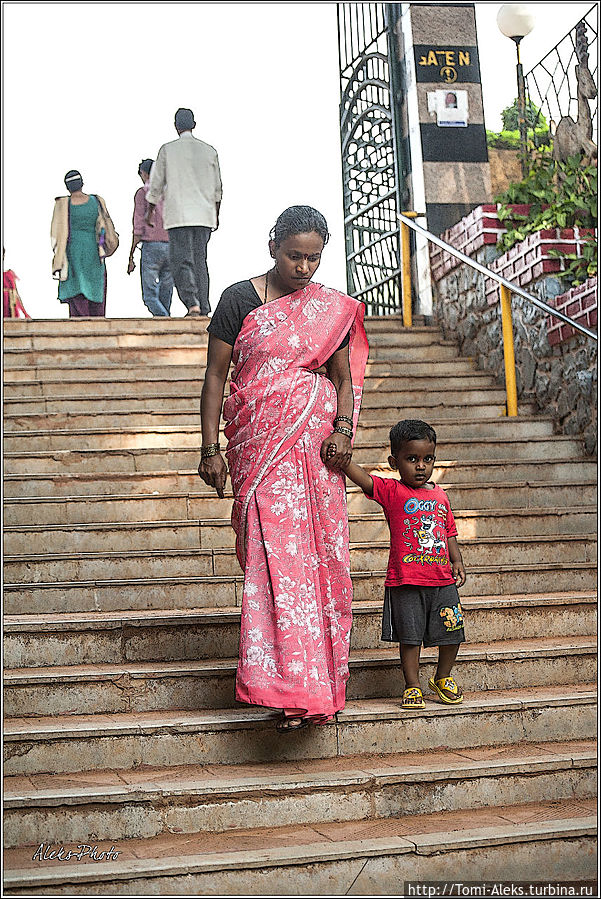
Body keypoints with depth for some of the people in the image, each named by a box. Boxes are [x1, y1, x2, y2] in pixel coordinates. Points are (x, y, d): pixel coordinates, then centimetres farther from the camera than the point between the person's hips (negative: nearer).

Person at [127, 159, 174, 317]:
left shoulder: (142, 192, -1)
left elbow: (138, 227, -7)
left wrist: (131, 256, -3)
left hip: (151, 247, -5)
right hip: (171, 247, 5)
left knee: (150, 297, -4)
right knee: (164, 298, 9)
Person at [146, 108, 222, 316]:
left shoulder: (167, 150, 0)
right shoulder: (209, 151, 9)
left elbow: (156, 185, 5)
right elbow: (217, 189, 15)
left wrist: (150, 211, 19)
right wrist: (216, 214, 28)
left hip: (179, 216, -3)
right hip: (204, 214, 3)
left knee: (182, 261, -5)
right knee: (200, 261, 8)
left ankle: (192, 304, -23)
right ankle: (204, 310, 6)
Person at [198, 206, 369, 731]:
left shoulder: (332, 308, 11)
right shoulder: (239, 300, 2)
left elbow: (344, 375, 12)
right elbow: (216, 375, 2)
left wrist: (343, 429, -6)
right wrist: (210, 449, -3)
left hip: (316, 442, 3)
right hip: (259, 442, -3)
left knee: (320, 549, 0)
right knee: (275, 551, -11)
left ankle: (318, 681, 13)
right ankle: (292, 690, -10)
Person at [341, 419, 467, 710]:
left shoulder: (440, 495, 10)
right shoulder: (391, 491, -5)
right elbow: (362, 478, -21)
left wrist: (457, 562, 7)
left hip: (442, 581, 4)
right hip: (405, 582, -4)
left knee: (451, 634, 11)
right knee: (410, 636, 4)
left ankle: (442, 678, 34)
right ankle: (413, 687, 20)